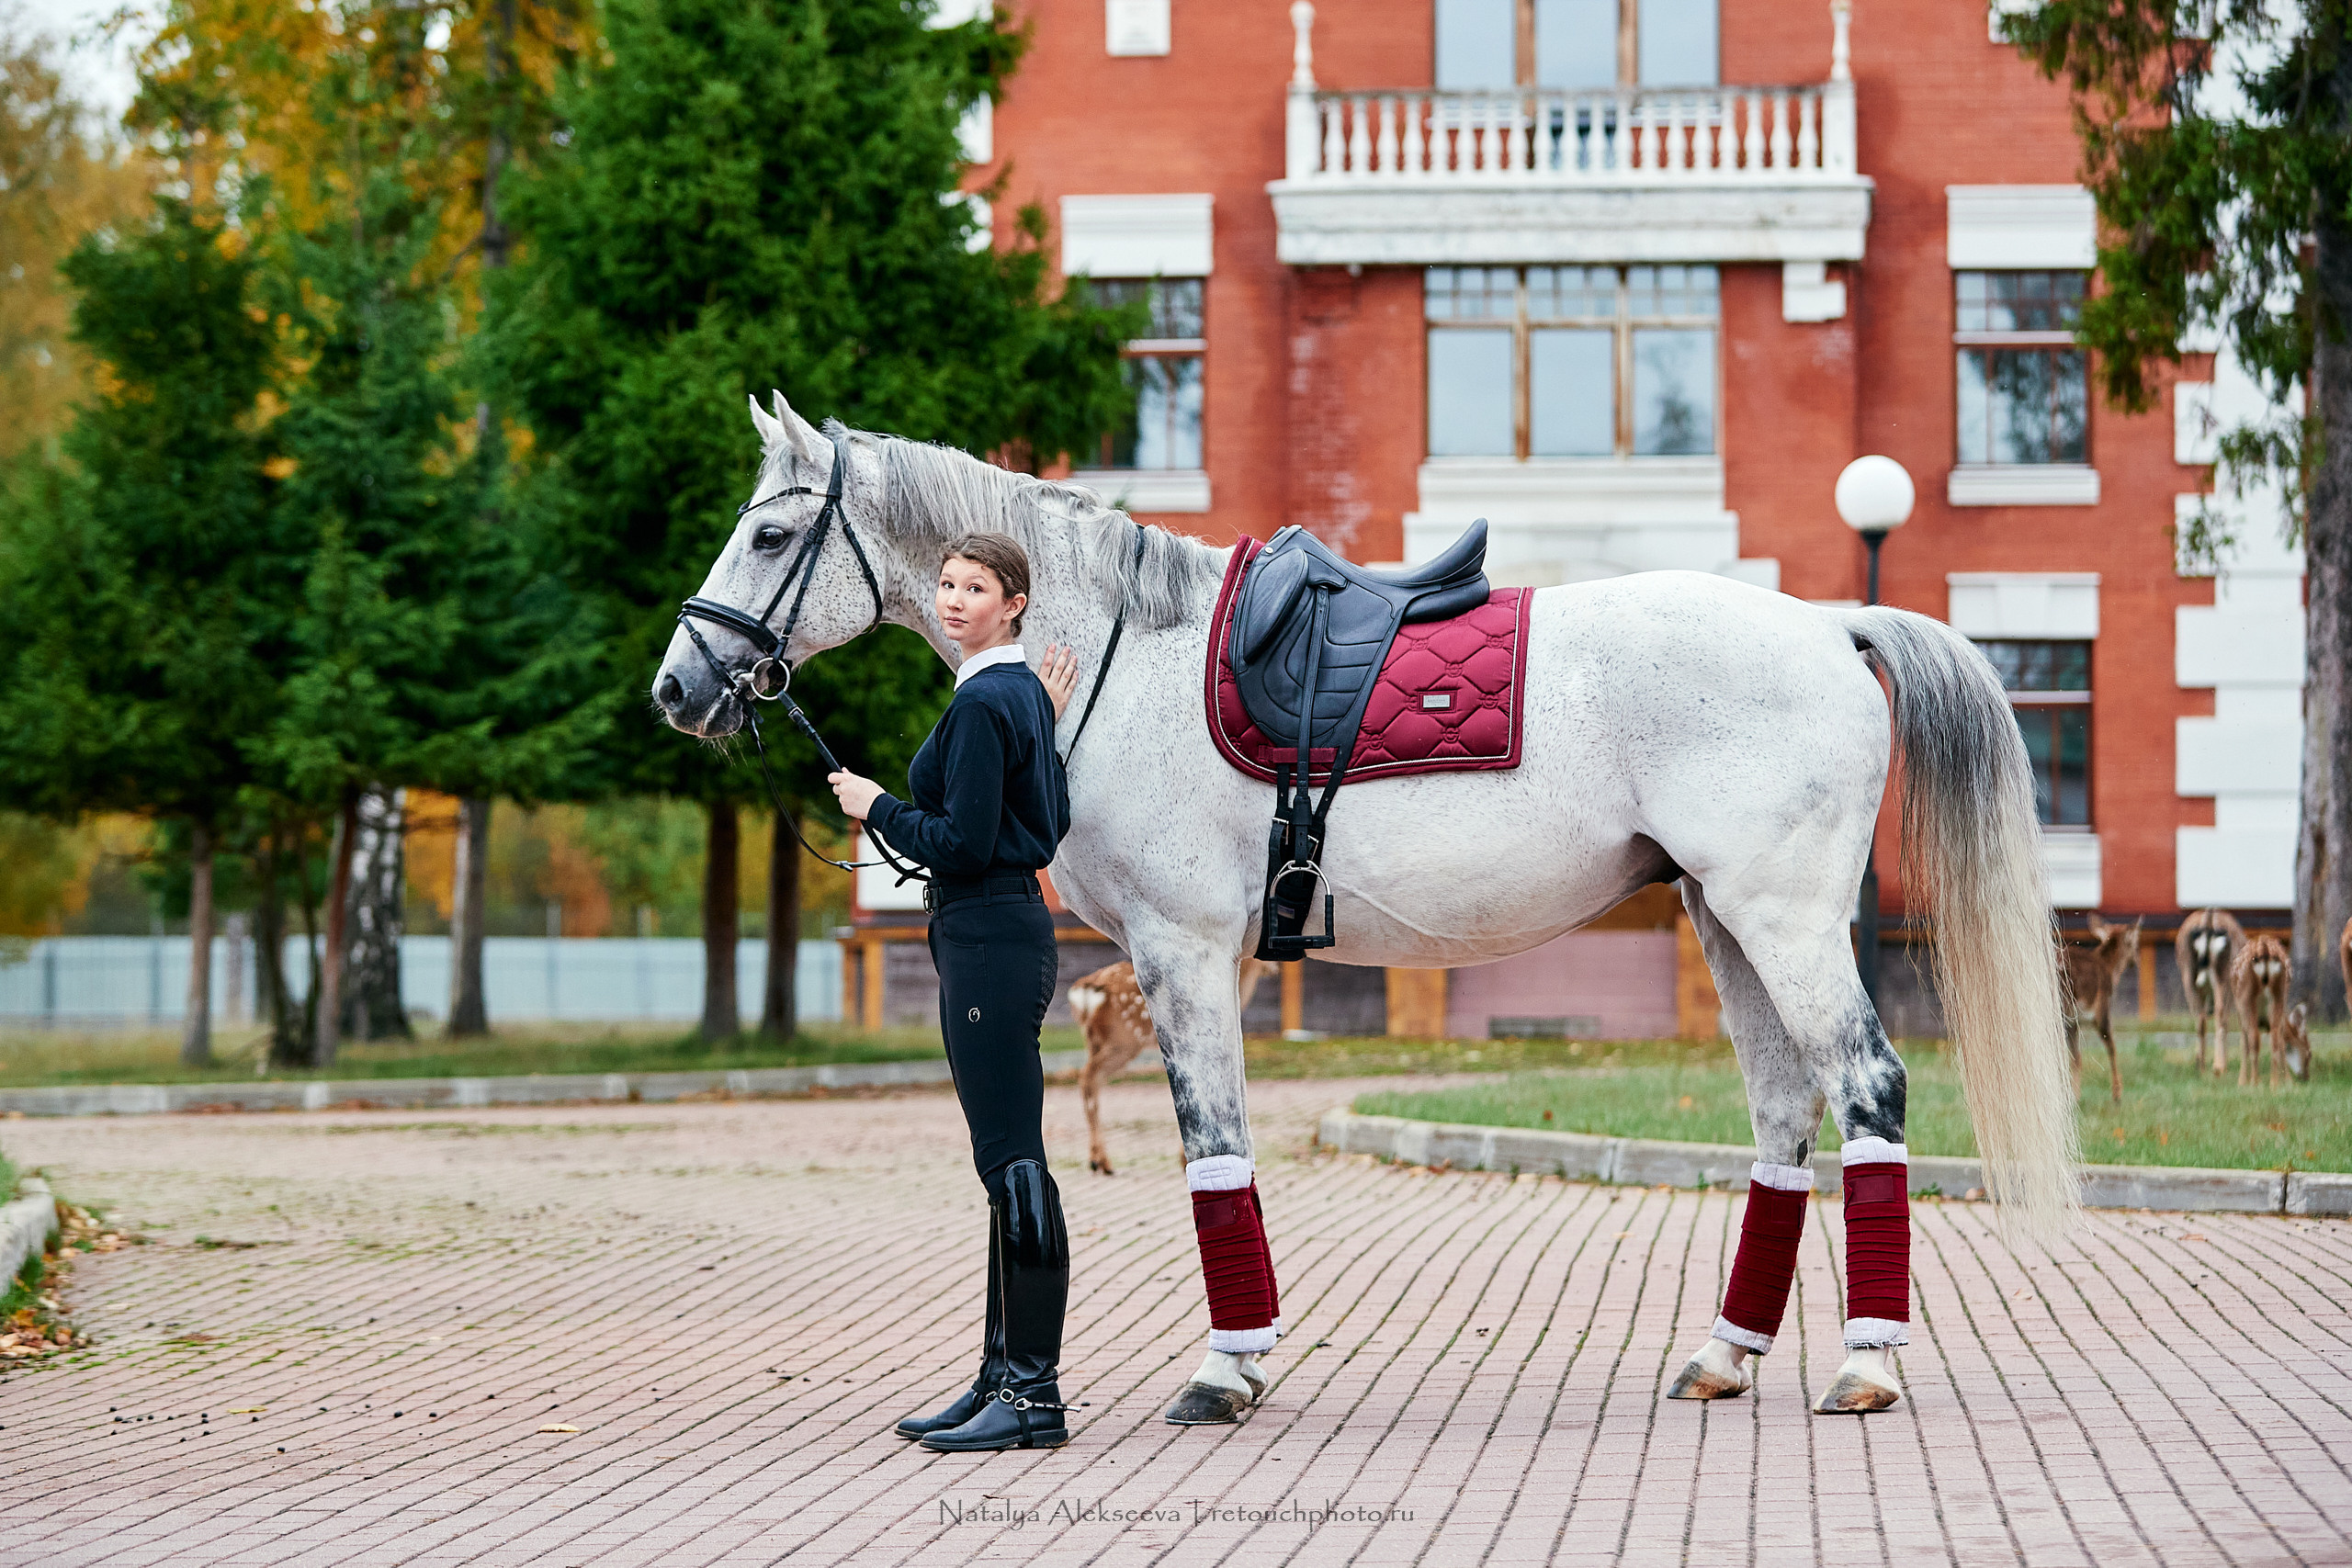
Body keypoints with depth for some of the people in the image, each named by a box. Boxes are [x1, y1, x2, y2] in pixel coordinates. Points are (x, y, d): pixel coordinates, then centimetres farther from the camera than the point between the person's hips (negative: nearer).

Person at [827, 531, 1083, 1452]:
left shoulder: (985, 702, -15)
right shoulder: (1023, 694, 15)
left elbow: (964, 843, -19)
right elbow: (1048, 824, 18)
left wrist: (878, 808, -5)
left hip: (988, 943, -11)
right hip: (1009, 934, 11)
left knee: (1014, 1166, -9)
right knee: (1008, 1167, 13)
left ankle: (1033, 1394, -7)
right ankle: (1006, 1375, 19)